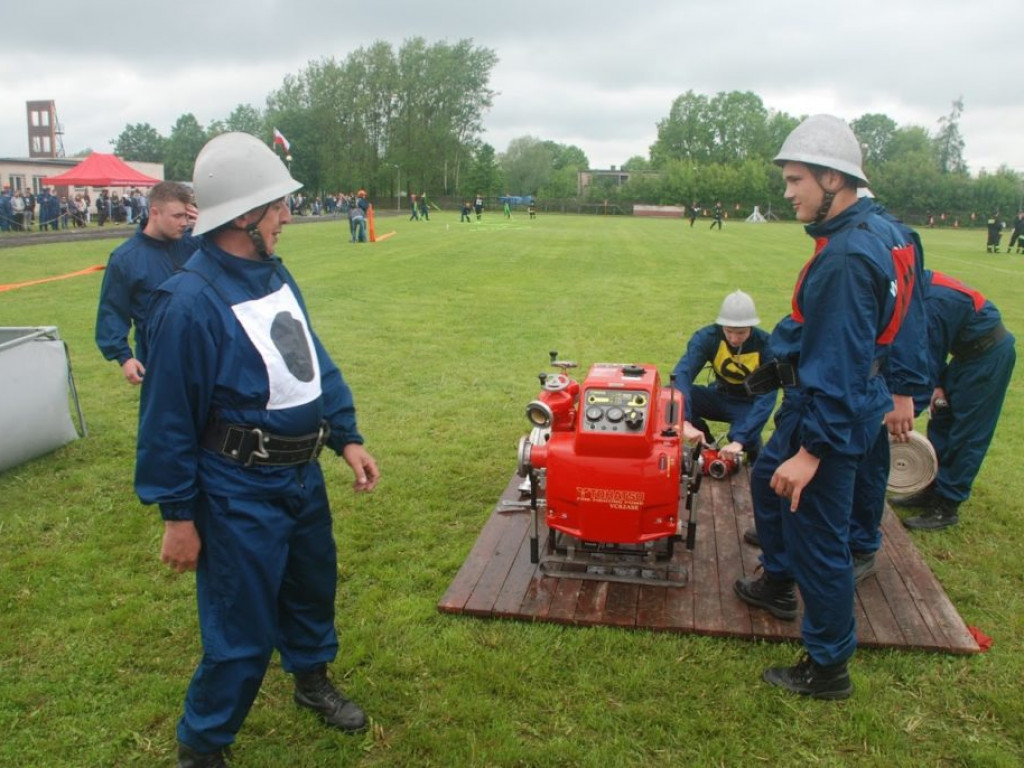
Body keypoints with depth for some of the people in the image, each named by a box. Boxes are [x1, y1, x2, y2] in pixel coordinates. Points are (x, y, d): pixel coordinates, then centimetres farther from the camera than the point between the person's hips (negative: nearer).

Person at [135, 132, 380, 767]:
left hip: (303, 476, 8)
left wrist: (347, 437, 6)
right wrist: (178, 514, -11)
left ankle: (313, 679, 52)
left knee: (314, 587, 25)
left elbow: (316, 360, 11)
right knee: (244, 631, 4)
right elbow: (169, 417, -16)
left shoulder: (276, 274, 3)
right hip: (240, 493, -8)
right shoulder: (191, 302, -22)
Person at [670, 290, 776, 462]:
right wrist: (685, 422, -51)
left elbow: (766, 398, -32)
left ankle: (752, 447, 5)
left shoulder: (765, 345, -26)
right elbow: (681, 373, -36)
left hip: (750, 404, -2)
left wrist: (739, 439, -45)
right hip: (720, 397, 2)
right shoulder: (708, 336, -23)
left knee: (745, 442, -35)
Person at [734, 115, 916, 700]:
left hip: (832, 414, -11)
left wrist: (813, 449, -26)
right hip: (832, 399, 11)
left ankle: (829, 668, 19)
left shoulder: (847, 257, -27)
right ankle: (778, 585, 47)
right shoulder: (877, 230, 5)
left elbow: (842, 365, -28)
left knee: (817, 538, 1)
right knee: (768, 480, 28)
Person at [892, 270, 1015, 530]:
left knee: (966, 434, -3)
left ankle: (946, 507, 5)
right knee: (941, 422, 13)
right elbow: (932, 348, 5)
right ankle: (933, 491, 22)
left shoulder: (929, 306, -30)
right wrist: (938, 384, 0)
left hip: (989, 355, -9)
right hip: (973, 350, 10)